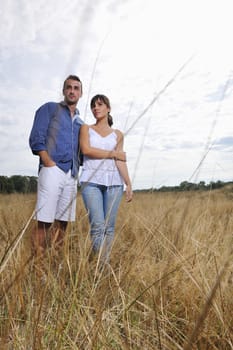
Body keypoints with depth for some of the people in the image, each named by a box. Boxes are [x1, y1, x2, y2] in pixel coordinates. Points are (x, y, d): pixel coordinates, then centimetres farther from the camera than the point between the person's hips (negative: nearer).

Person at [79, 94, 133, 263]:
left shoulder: (118, 134, 16)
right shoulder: (86, 129, 14)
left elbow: (120, 161, 8)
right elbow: (86, 150, -4)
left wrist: (129, 183, -4)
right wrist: (112, 154, 0)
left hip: (114, 182, 2)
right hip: (91, 181, -2)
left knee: (109, 226, 0)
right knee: (98, 226, -11)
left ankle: (106, 263, 9)